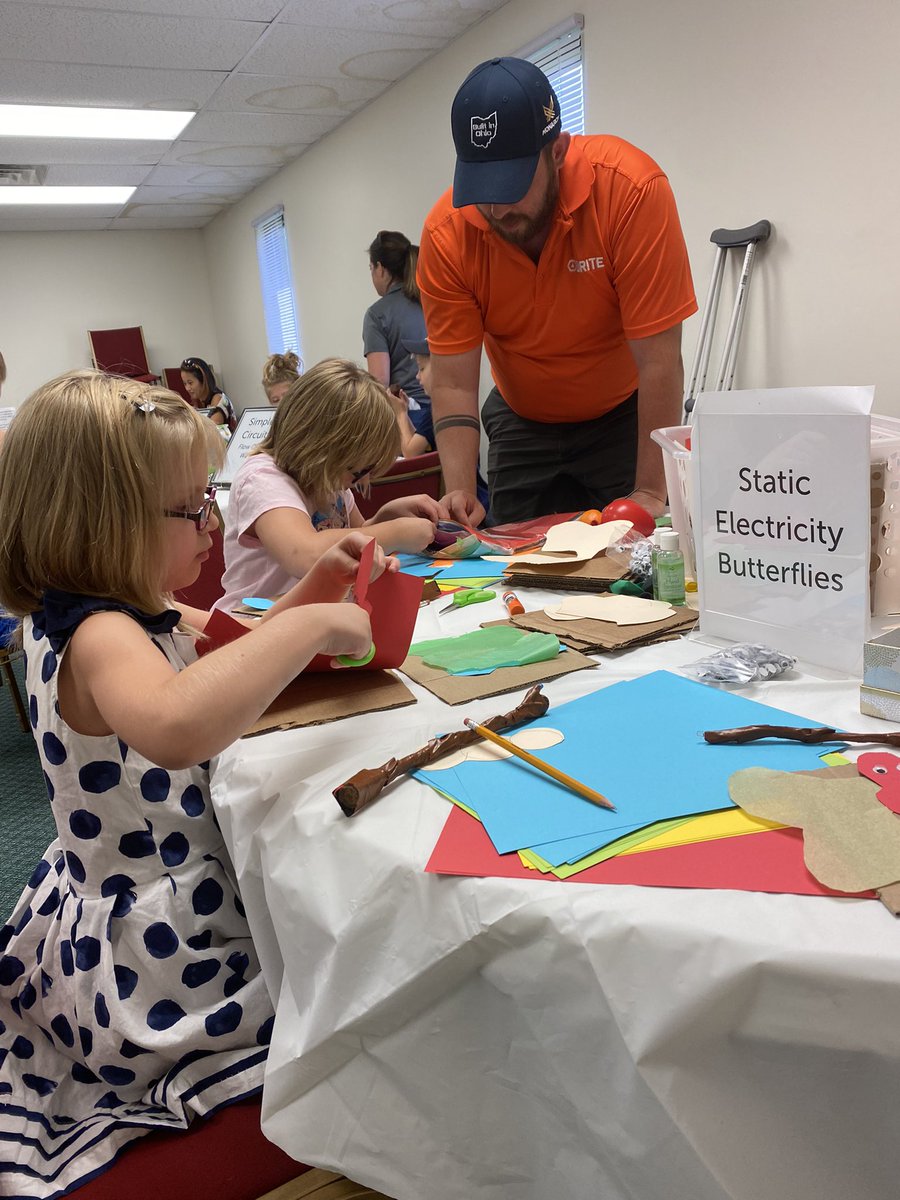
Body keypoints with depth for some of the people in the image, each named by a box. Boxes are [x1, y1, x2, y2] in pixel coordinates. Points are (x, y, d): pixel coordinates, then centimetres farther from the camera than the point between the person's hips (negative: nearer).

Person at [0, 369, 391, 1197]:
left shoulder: (134, 615, 1)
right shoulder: (97, 637, -30)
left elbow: (227, 657, 16)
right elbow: (174, 726, -54)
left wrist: (313, 592, 0)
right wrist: (311, 627, -42)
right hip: (157, 964, -10)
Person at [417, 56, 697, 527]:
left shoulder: (631, 188, -28)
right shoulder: (446, 233, -20)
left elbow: (659, 362, -28)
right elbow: (453, 383, -18)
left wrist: (651, 493, -29)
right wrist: (459, 490, -32)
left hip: (623, 416, -2)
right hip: (521, 425, 2)